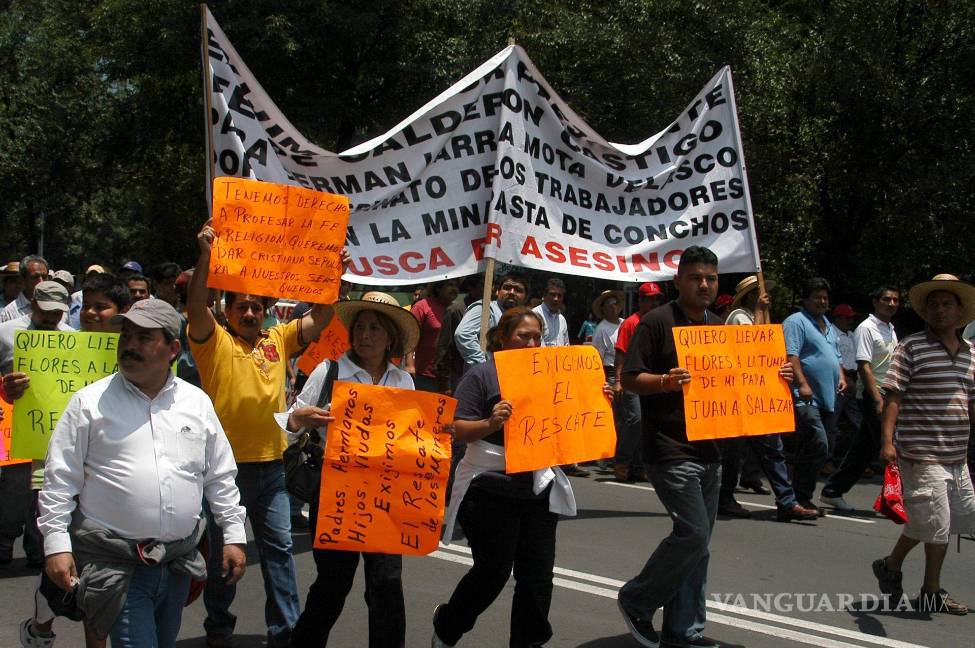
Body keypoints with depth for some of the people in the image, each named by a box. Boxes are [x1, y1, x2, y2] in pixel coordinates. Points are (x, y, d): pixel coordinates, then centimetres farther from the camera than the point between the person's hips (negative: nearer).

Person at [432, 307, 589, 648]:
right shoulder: (483, 375, -6)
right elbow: (459, 430, -11)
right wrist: (491, 422, -29)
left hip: (539, 489, 5)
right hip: (492, 490, -5)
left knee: (537, 574, 3)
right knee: (493, 572, 2)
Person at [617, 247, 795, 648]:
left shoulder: (719, 327, 14)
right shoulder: (657, 322, -8)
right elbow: (630, 378, -13)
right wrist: (665, 381, -32)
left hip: (709, 450, 8)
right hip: (670, 451, -8)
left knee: (698, 541, 10)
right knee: (693, 533, -14)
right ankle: (636, 600, 5)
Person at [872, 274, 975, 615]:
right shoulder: (910, 347, -5)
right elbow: (893, 396, -10)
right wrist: (887, 440, -20)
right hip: (921, 452, -7)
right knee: (936, 522, -3)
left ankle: (891, 565, 29)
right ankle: (932, 593, 15)